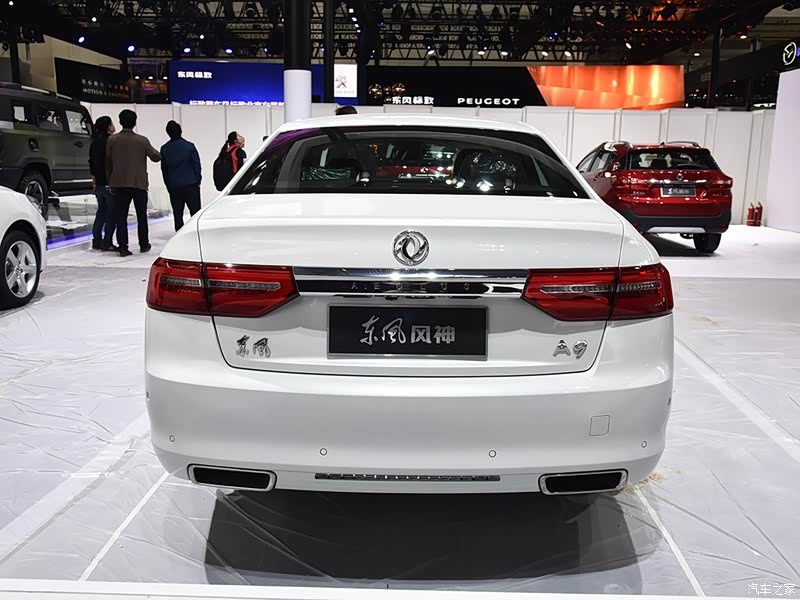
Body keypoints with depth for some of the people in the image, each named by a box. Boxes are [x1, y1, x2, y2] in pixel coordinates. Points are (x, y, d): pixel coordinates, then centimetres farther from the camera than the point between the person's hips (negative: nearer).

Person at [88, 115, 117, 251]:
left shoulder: (95, 143, 12)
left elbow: (91, 163, 17)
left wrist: (94, 180, 22)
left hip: (99, 183, 8)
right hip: (111, 183, -8)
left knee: (101, 212, 16)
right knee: (112, 214, -2)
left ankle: (96, 241, 18)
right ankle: (107, 243, -2)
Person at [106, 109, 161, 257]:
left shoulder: (112, 140, -2)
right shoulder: (142, 140, -7)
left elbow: (108, 162, 5)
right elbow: (156, 157, 0)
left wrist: (110, 181, 15)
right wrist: (152, 150, 21)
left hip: (119, 183, 1)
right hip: (139, 183, -1)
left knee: (121, 216, 3)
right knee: (141, 216, 13)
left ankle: (123, 247, -2)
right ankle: (144, 244, 21)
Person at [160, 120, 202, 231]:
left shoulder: (164, 149, 2)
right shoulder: (189, 146, -6)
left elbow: (164, 169, 7)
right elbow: (197, 165, -3)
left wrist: (169, 186, 14)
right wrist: (198, 181, 7)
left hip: (173, 186, 2)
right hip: (190, 185, -2)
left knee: (177, 214, 6)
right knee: (195, 212, 3)